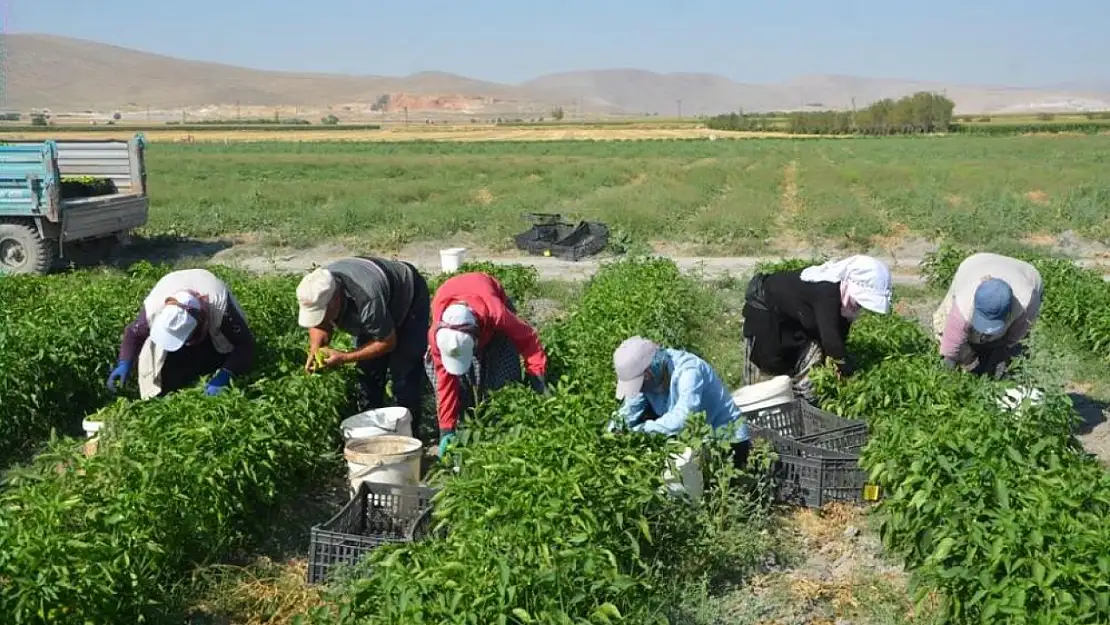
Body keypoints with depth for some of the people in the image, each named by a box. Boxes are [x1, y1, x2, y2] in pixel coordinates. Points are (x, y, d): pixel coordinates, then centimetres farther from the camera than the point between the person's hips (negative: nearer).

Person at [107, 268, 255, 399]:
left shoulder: (220, 308, -47)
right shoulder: (153, 307, -38)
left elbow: (245, 346, -36)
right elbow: (134, 333, -16)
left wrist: (225, 375, -50)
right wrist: (124, 364, -32)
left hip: (213, 333, -1)